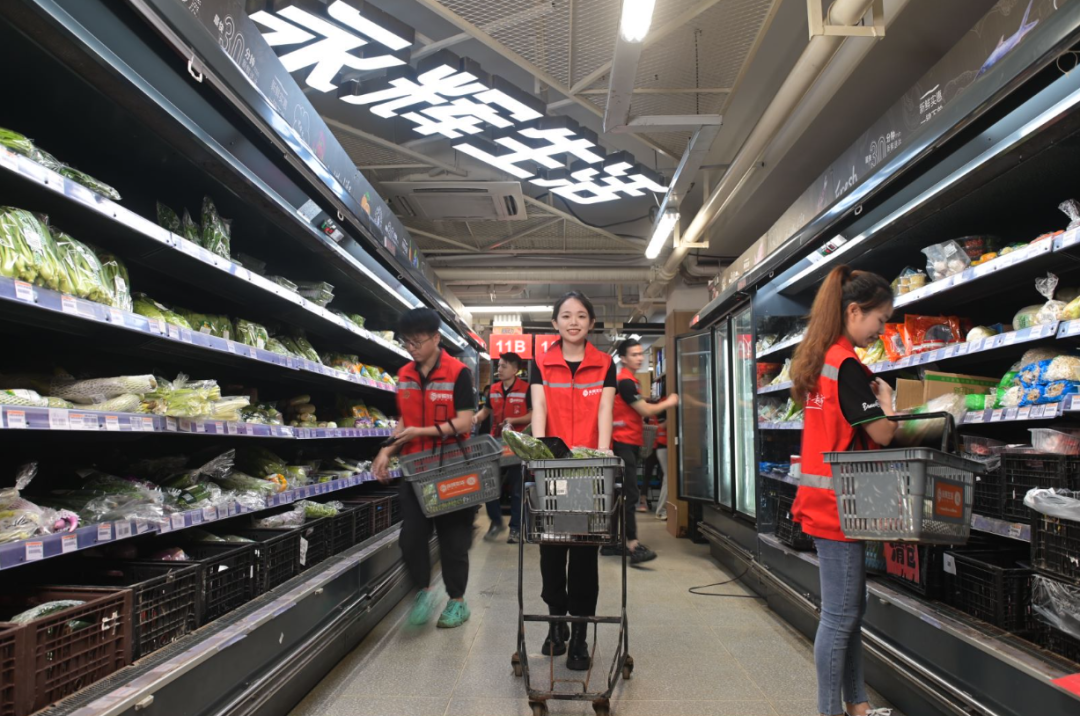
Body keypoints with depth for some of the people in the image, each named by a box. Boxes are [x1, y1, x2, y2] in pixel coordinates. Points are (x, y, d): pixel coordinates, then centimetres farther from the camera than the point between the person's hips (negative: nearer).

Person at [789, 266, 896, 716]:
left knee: (850, 609, 18)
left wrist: (873, 399, 7)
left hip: (829, 501, 10)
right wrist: (885, 397, 1)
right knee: (841, 614, 0)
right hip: (839, 503, -10)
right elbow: (882, 432, -15)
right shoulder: (846, 364, -17)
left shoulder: (822, 359, 13)